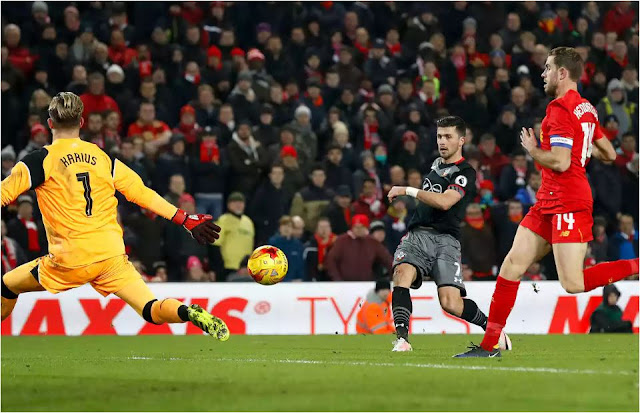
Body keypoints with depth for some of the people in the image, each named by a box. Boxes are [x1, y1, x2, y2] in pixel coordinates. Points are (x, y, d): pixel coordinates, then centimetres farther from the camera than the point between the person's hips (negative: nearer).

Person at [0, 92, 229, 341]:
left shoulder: (41, 160, 0)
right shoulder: (104, 158, 12)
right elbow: (142, 193, 12)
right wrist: (186, 220, 18)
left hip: (71, 261, -3)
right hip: (112, 254, 3)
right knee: (153, 310, -1)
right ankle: (190, 313, -30)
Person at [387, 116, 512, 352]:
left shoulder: (466, 173, -2)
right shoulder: (436, 164, 22)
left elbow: (444, 201, -18)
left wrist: (408, 190, -15)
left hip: (445, 239, -5)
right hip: (417, 234, 5)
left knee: (450, 303, -18)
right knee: (402, 274, -28)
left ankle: (491, 326, 10)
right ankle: (401, 339, -36)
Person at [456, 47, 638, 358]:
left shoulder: (561, 109, -14)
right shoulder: (586, 109, 15)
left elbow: (560, 162, -22)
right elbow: (609, 154, 22)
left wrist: (532, 149, -6)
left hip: (568, 203, -10)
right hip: (549, 202, 10)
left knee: (573, 284, -13)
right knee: (512, 265, 4)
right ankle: (489, 346, 5)